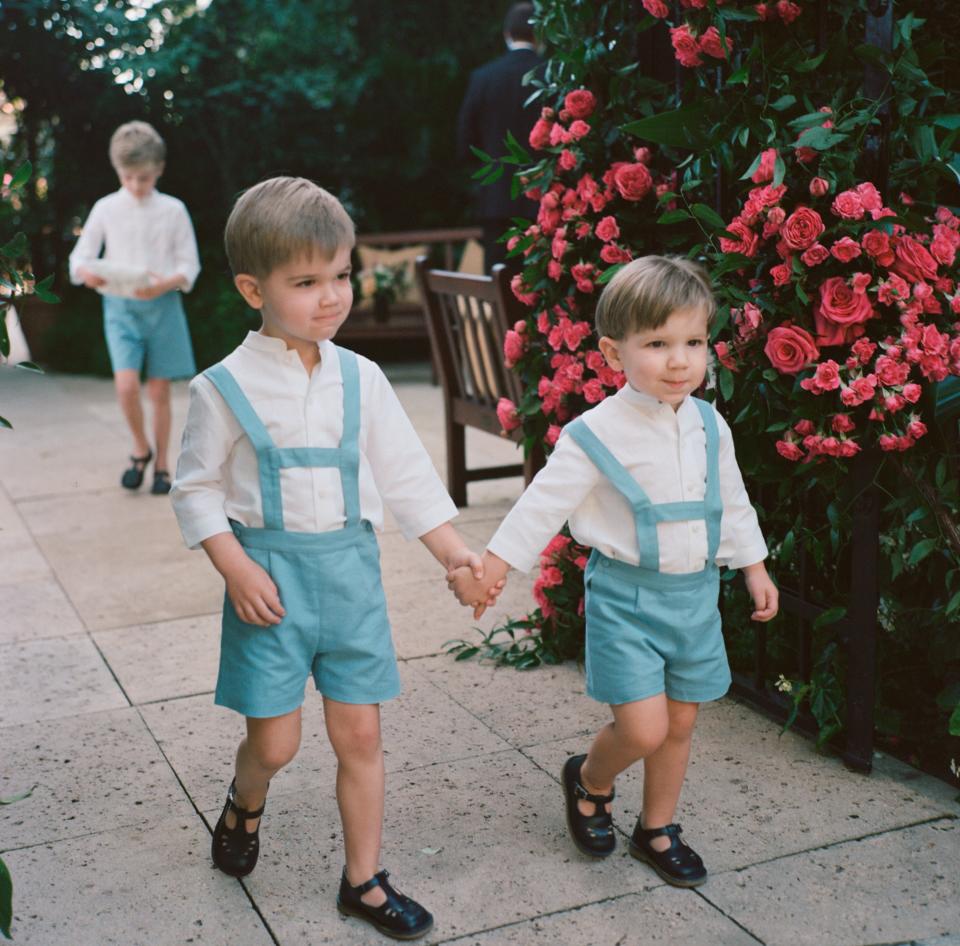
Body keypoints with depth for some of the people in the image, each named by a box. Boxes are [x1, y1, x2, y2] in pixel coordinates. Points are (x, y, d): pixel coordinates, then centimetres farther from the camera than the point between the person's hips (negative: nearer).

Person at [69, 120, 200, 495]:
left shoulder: (173, 210, 1)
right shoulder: (105, 208, 3)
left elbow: (189, 264, 1)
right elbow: (80, 256, 5)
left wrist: (166, 284, -19)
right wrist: (87, 273, -19)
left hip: (162, 306, 0)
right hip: (120, 306, 0)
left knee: (159, 390, 4)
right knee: (126, 384, -16)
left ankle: (162, 464, 18)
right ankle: (141, 448, 10)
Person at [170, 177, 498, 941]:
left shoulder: (360, 379, 2)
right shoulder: (225, 388, -8)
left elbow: (405, 473, 6)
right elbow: (197, 489, -2)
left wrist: (456, 553, 0)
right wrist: (237, 570, -13)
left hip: (350, 565, 3)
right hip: (271, 572, -3)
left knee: (360, 734, 8)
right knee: (275, 741, 3)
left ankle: (364, 880, 24)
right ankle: (245, 806, 39)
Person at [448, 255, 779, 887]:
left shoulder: (709, 425, 2)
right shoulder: (598, 434, -16)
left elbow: (732, 503, 16)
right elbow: (544, 503, -11)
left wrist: (754, 567, 22)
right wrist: (490, 568, -13)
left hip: (696, 592, 6)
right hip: (626, 595, -5)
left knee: (681, 722, 14)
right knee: (643, 729, -11)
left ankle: (658, 830, 35)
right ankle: (589, 781, 22)